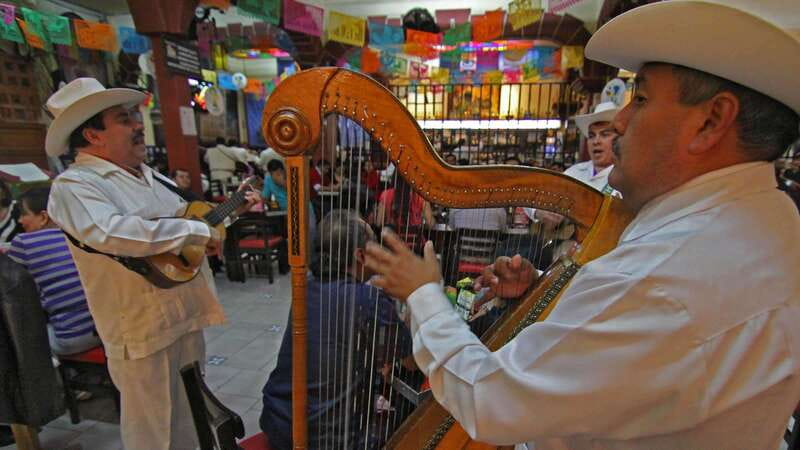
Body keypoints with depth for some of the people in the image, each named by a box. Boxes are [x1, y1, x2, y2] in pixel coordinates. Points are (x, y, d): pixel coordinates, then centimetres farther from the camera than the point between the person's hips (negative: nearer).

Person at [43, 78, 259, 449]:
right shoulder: (72, 185, -14)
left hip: (187, 315, 8)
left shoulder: (150, 176, 11)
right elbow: (110, 232, -33)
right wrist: (196, 231, -29)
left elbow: (187, 214, 24)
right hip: (143, 329, -8)